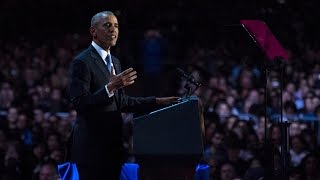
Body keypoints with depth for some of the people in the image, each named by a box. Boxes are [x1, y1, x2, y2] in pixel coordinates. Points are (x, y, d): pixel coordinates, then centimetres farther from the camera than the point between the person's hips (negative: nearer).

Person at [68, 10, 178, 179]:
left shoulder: (114, 62, 17)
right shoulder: (81, 62, -10)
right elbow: (80, 104, -19)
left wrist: (156, 102, 15)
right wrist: (110, 87, -28)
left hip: (112, 145, 8)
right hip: (92, 145, -8)